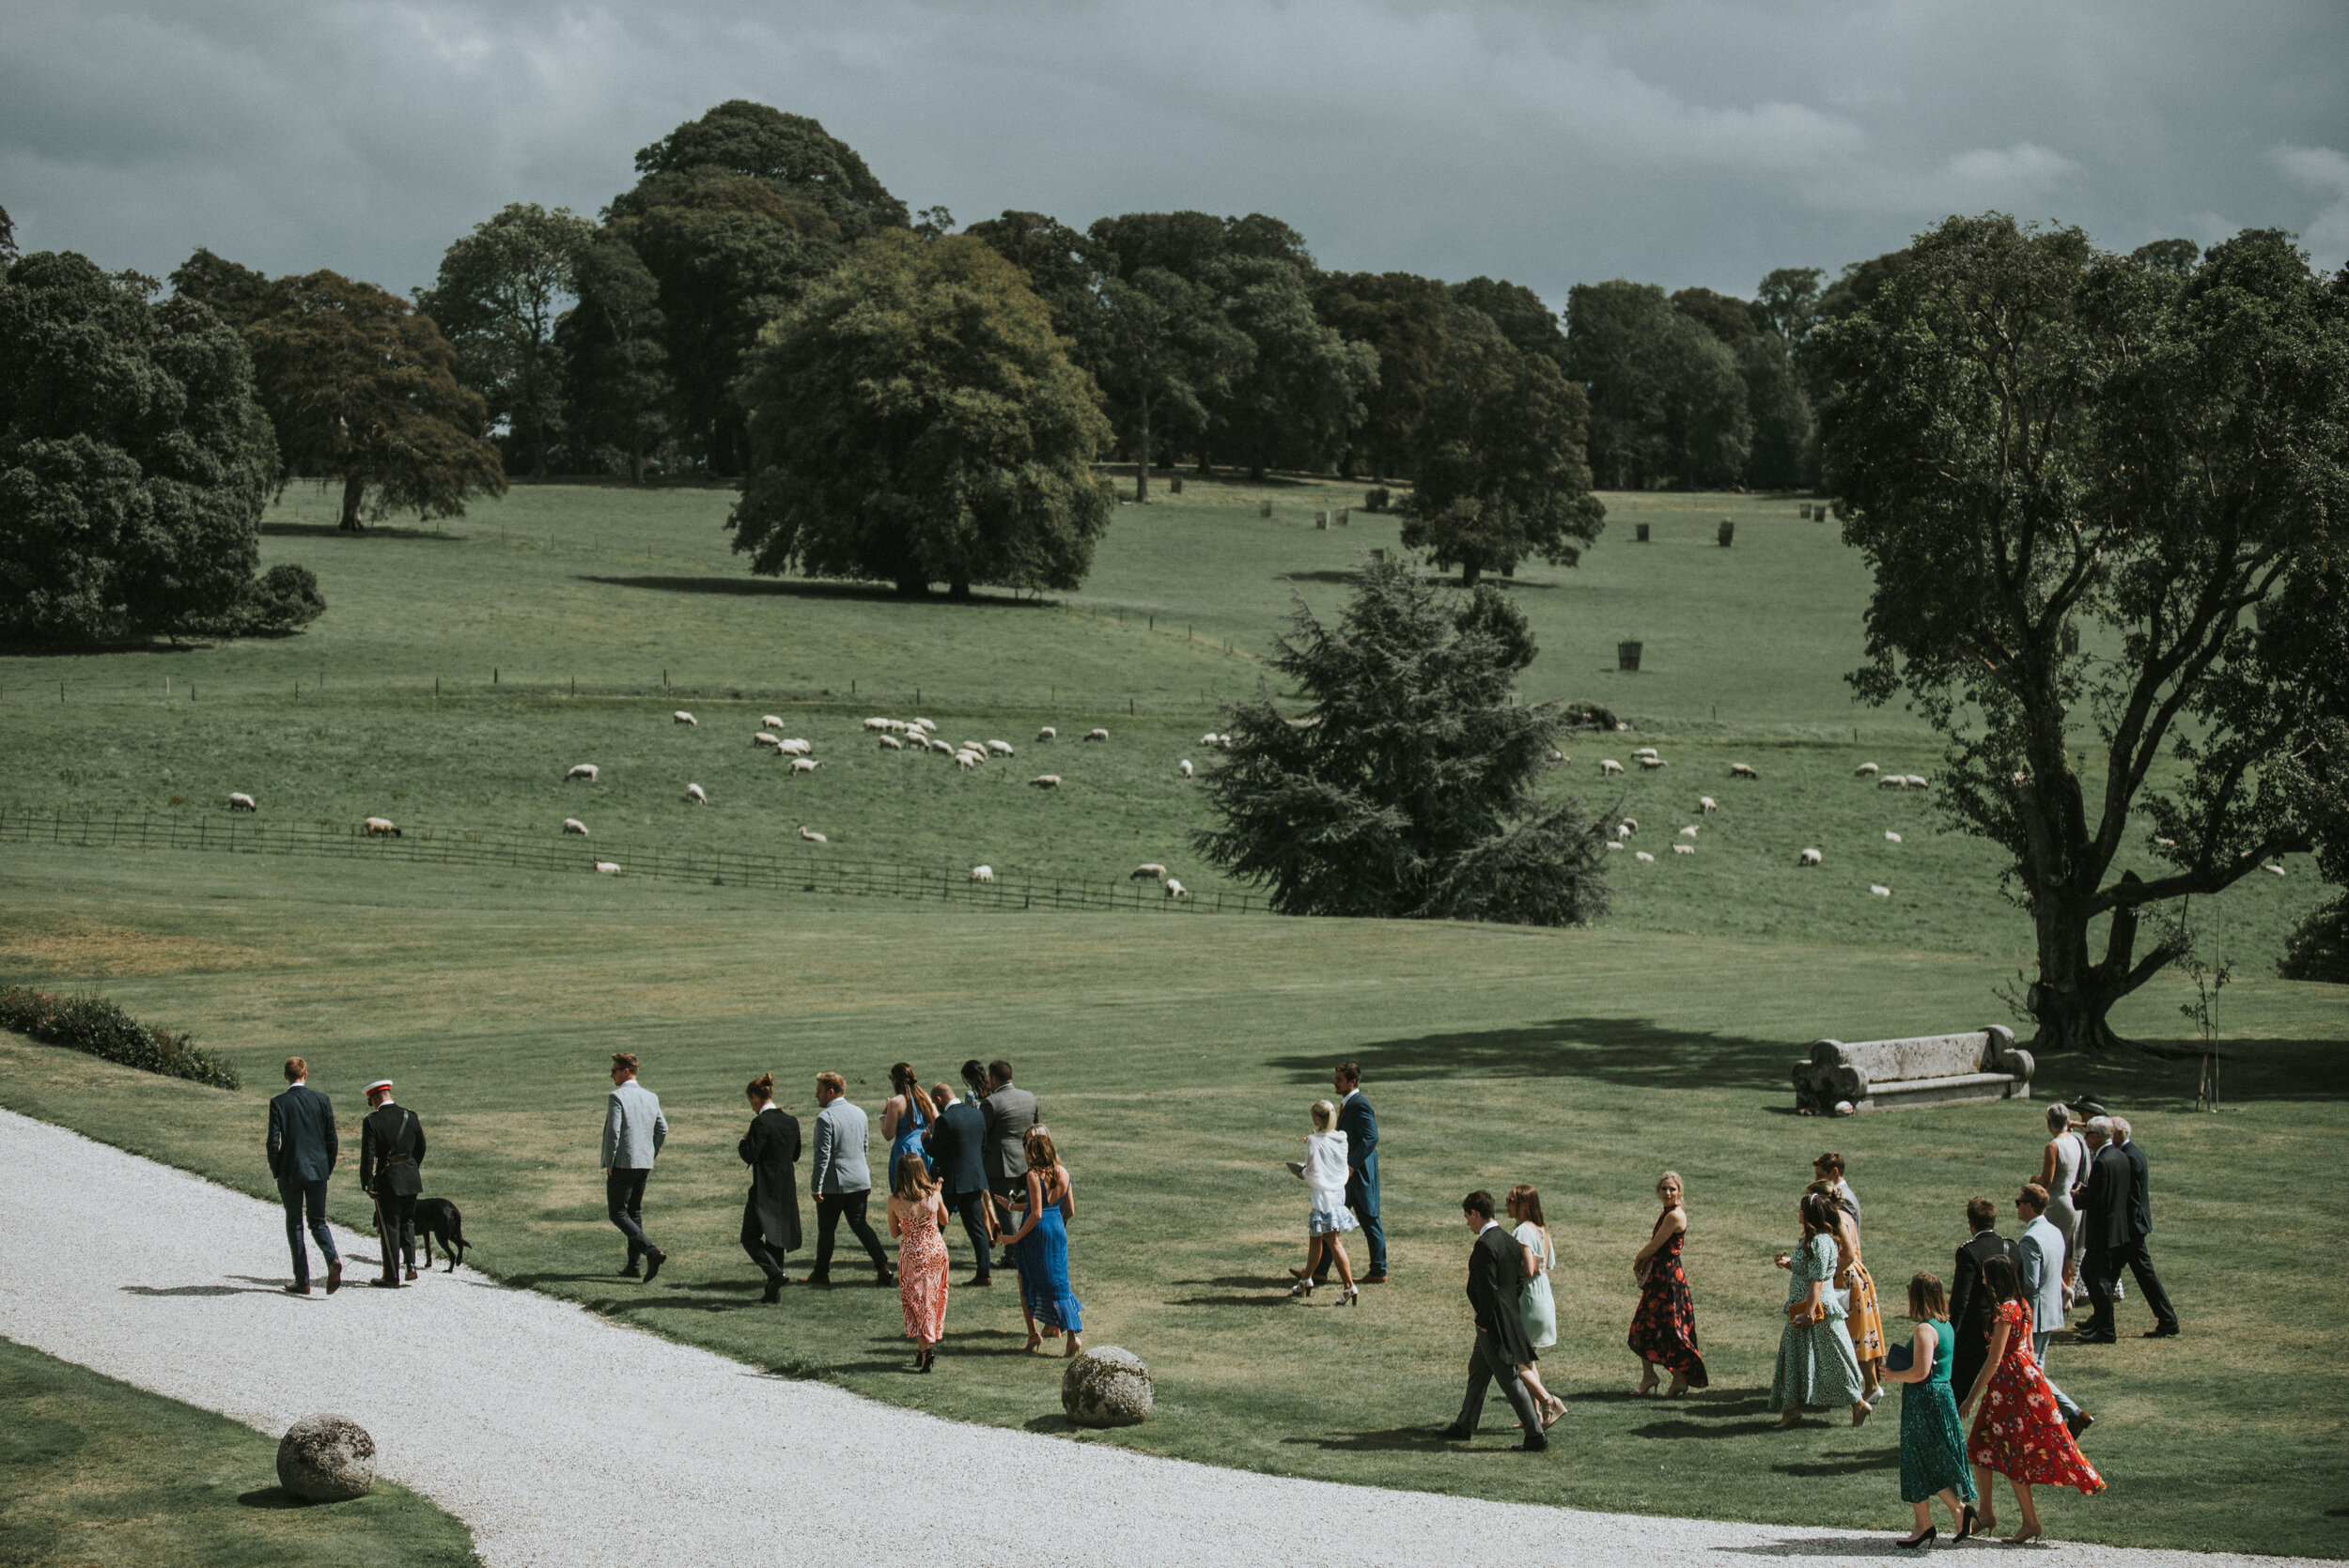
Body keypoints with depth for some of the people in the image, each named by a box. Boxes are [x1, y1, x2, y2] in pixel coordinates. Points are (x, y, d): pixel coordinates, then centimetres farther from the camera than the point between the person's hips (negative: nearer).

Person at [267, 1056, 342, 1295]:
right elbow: (332, 1141, 2)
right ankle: (333, 1259, -15)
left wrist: (276, 1172, 3)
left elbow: (273, 1143, -11)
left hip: (290, 1172, -2)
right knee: (318, 1222, 13)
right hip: (317, 1171, 3)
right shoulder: (322, 1101, 0)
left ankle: (302, 1281, 8)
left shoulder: (278, 1103, -8)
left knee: (294, 1225, 9)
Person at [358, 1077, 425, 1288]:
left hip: (388, 1178, -5)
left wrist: (367, 1184, -9)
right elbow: (420, 1148, 11)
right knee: (407, 1221, 22)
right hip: (411, 1177, 5)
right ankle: (410, 1264, 10)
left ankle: (392, 1277, 7)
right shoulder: (410, 1117, 3)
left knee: (389, 1228, 4)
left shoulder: (372, 1121, -11)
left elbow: (367, 1155, -14)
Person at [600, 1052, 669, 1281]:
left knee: (618, 1213, -2)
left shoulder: (617, 1097, -13)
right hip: (644, 1165, 7)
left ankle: (651, 1251, -19)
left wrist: (609, 1163, -11)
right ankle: (633, 1265, 15)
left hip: (622, 1165, -7)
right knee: (634, 1212, 16)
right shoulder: (651, 1097, 9)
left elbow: (613, 1131, -19)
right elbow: (662, 1129, 12)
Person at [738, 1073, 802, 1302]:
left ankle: (776, 1274, -16)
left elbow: (750, 1156, -16)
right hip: (786, 1189, 7)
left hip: (765, 1189, -7)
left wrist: (743, 1143, 4)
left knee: (750, 1237, 1)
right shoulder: (791, 1121, 7)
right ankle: (773, 1292, 14)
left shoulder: (761, 1123, -15)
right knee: (776, 1239, 13)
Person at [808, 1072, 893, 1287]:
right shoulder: (859, 1114, 9)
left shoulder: (826, 1118, -16)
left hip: (833, 1183, -6)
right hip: (860, 1181, 6)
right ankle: (883, 1268, 0)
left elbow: (822, 1154, -18)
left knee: (826, 1230, 7)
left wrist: (816, 1186, -14)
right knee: (860, 1225, 12)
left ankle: (821, 1273, 16)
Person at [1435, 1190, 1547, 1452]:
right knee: (1477, 1372, 21)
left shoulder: (1485, 1246, -21)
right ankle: (1464, 1426, 32)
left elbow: (1489, 1290, -24)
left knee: (1509, 1379, -4)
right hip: (1509, 1319, 10)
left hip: (1493, 1324, -10)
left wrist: (1485, 1321, -13)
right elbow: (1519, 1283, 13)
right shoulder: (1510, 1241, 8)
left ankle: (1536, 1435, -2)